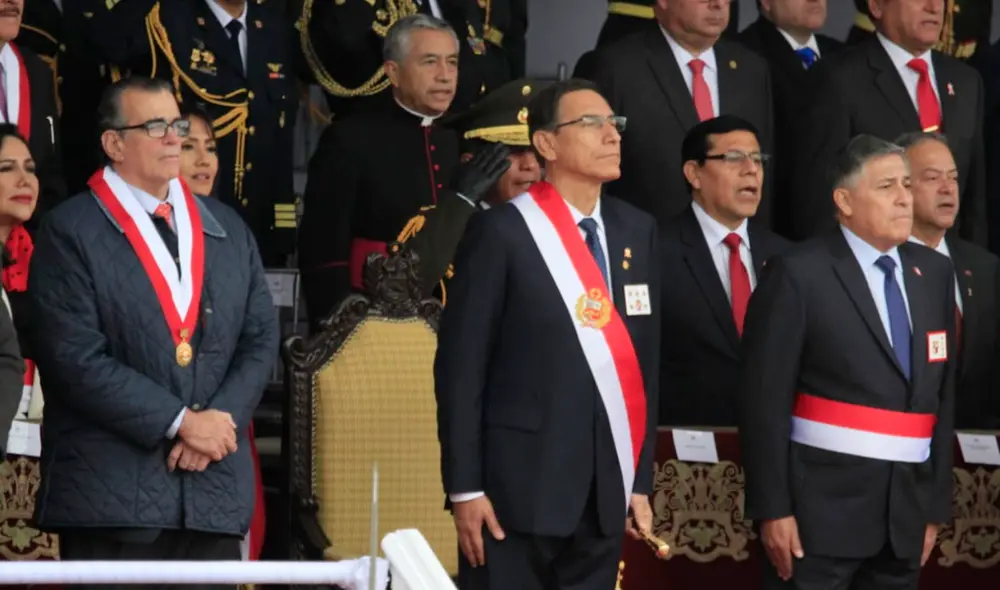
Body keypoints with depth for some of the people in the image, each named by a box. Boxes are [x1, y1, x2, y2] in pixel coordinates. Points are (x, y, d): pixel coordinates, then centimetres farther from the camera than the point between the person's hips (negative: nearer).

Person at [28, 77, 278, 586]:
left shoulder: (227, 229, 16)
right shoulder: (70, 234, -2)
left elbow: (260, 339, 12)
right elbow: (79, 359, -11)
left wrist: (221, 419, -5)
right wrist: (180, 422, -12)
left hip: (215, 485, 5)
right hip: (111, 488, -5)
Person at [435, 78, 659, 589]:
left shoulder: (636, 230, 11)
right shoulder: (502, 233, -6)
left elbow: (646, 361, 13)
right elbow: (460, 367, -6)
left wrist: (641, 481, 10)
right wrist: (464, 488, -10)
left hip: (604, 493, 5)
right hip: (520, 485, -5)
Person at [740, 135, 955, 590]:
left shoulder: (935, 273, 12)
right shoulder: (799, 274, -6)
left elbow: (943, 394, 15)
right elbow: (765, 399, -9)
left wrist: (936, 505, 11)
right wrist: (772, 509, -14)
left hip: (906, 508, 5)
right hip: (823, 503, -5)